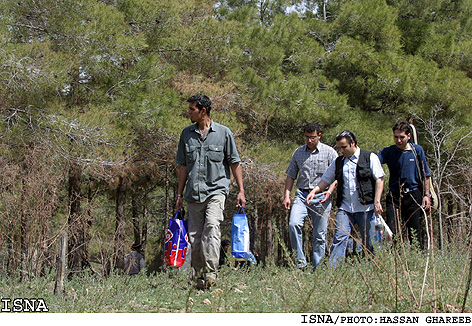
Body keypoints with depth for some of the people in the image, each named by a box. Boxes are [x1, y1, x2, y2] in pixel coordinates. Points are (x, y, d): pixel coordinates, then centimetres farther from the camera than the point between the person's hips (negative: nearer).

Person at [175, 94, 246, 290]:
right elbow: (183, 166, 17)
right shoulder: (187, 134, 12)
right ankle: (200, 277, 9)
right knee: (194, 235, 1)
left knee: (212, 227, -22)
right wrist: (180, 194, 13)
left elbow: (234, 163, 8)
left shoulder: (223, 133, 3)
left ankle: (211, 274, -25)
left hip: (216, 189, -4)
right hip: (194, 193, 4)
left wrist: (241, 191, 3)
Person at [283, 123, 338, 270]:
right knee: (294, 224, -21)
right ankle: (300, 260, -13)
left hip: (321, 197, -2)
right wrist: (287, 195, 6)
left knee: (320, 235, 1)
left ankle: (317, 267, 9)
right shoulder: (298, 152, 12)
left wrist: (329, 192, -16)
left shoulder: (329, 152, 2)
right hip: (302, 195, 2)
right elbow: (291, 175, 16)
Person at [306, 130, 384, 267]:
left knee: (369, 242, 3)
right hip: (345, 208, 3)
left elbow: (379, 180, -2)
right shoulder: (338, 162, 15)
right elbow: (326, 180, 20)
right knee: (340, 239, -9)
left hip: (366, 208, -3)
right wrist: (314, 192, 3)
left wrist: (377, 202, -11)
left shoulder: (370, 157, 2)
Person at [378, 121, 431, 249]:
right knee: (391, 231, -8)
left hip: (414, 195, 1)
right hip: (394, 196, 0)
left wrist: (427, 195, 4)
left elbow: (425, 175, 10)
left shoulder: (417, 150, 4)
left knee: (415, 233, 4)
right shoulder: (388, 152, 1)